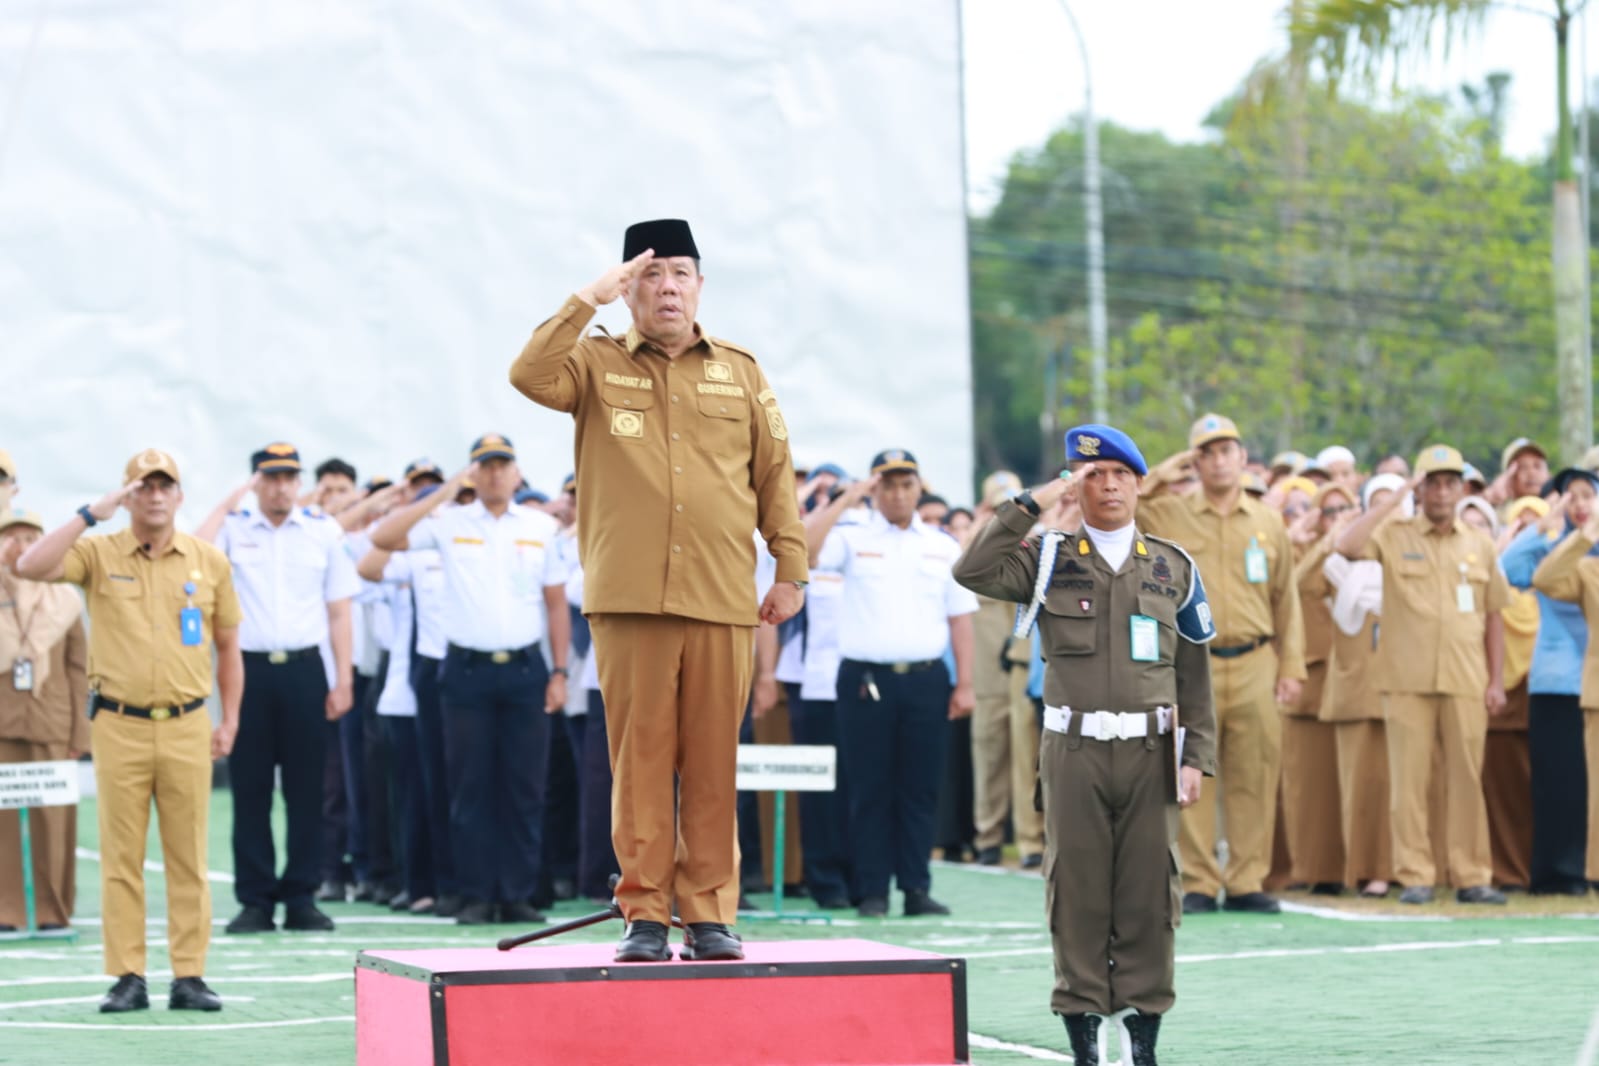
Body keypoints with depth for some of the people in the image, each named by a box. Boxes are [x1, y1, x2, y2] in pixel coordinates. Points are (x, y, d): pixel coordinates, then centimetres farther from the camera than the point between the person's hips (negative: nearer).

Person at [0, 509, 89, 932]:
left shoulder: (63, 602, 10)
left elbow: (79, 670, 9)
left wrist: (78, 734, 3)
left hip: (51, 726, 0)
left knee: (54, 822, -2)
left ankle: (54, 911, 6)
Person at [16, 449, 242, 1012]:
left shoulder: (209, 562, 9)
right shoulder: (99, 554, 3)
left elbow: (228, 646, 16)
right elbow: (30, 567, -14)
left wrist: (229, 721, 12)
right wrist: (91, 514, -14)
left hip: (187, 728, 1)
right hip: (119, 727, -1)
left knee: (188, 857, 1)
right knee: (121, 857, 0)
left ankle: (189, 977, 4)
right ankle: (127, 979, 3)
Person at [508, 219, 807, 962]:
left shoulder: (740, 373, 13)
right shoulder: (598, 364, 9)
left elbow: (775, 474, 14)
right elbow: (530, 376, -11)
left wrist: (790, 567, 9)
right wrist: (590, 299, -11)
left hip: (722, 599, 1)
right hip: (629, 601, -1)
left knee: (712, 763, 2)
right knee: (640, 759, -1)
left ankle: (710, 913, 8)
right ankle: (645, 915, 4)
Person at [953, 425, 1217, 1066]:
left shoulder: (1173, 568, 11)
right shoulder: (1049, 561, 7)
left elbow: (1195, 675, 10)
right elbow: (974, 572, -11)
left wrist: (1197, 756, 2)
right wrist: (1032, 505, -9)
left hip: (1150, 751, 1)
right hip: (1075, 750, -1)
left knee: (1148, 892, 1)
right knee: (1077, 892, 0)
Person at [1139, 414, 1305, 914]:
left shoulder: (1268, 523, 11)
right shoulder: (1166, 516, 5)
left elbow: (1286, 601, 12)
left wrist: (1291, 668, 7)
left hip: (1255, 666, 2)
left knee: (1254, 777, 1)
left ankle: (1246, 882, 7)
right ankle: (1198, 883, 2)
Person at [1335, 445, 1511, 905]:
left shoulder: (1480, 545, 12)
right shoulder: (1395, 537, 3)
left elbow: (1493, 617, 14)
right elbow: (1346, 545, -16)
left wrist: (1497, 680, 7)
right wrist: (1397, 497, -11)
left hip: (1466, 683, 2)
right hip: (1408, 681, -2)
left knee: (1466, 779, 3)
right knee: (1408, 779, -2)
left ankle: (1471, 876, 8)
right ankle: (1415, 876, 3)